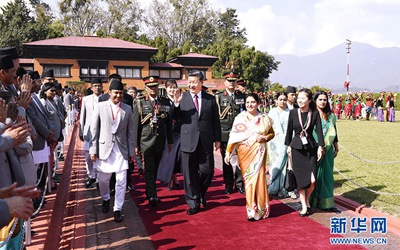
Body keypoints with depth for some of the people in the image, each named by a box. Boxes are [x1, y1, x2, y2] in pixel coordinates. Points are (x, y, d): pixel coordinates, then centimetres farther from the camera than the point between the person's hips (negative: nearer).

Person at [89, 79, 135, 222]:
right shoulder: (100, 107, -1)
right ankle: (105, 199, 41)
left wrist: (131, 151, 4)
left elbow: (130, 132, 6)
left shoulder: (127, 109, 4)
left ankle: (117, 209, 12)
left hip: (121, 149, 1)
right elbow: (94, 130, -1)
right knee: (103, 179, 12)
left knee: (121, 181, -2)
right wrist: (93, 150, -4)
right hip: (104, 148, 0)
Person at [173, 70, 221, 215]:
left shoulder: (210, 99, 5)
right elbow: (175, 117, -4)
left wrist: (217, 139, 8)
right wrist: (176, 104, -22)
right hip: (188, 141, -1)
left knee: (207, 170, 3)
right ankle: (193, 203, 20)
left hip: (206, 142, 1)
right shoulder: (182, 98, 0)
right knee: (189, 173, 6)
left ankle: (201, 192, 33)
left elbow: (215, 121, 9)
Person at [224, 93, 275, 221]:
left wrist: (265, 138, -6)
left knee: (258, 178, -2)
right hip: (244, 153, -1)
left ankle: (260, 209, 13)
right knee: (248, 179, 3)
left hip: (259, 153, 1)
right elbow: (233, 136, -4)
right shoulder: (240, 118, 0)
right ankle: (251, 210, 14)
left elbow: (272, 133, 15)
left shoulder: (264, 118, 5)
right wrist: (228, 152, -11)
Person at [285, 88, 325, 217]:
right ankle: (304, 206, 17)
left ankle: (307, 199, 23)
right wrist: (288, 146, 8)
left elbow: (319, 130, -2)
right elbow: (289, 130, 6)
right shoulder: (293, 112, -2)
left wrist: (320, 147, -7)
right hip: (297, 148, 0)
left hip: (311, 148, 0)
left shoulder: (315, 113, -2)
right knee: (300, 179, 3)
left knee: (312, 180, -6)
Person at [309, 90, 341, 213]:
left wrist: (336, 148, 15)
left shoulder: (330, 115, 9)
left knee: (327, 174, 7)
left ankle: (327, 203, 13)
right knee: (314, 174, 1)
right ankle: (312, 201, 12)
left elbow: (334, 132, 15)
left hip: (328, 149, 4)